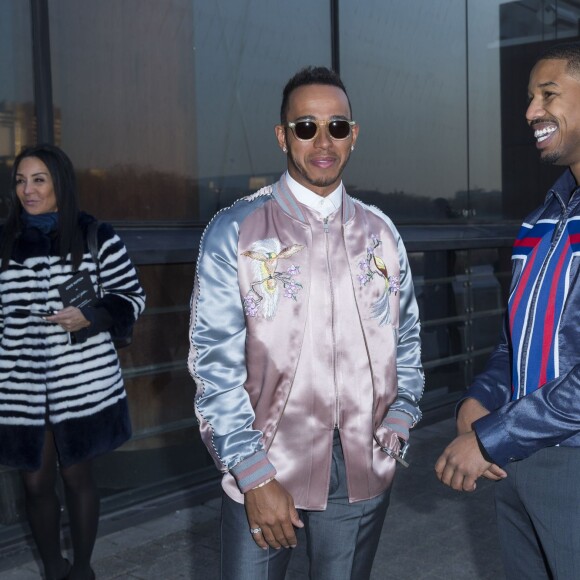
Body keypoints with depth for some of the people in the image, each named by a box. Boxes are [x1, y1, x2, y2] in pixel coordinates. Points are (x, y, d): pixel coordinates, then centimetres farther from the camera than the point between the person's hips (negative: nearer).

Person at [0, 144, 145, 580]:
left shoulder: (95, 237, -4)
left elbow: (132, 297, 1)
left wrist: (88, 317, -16)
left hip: (83, 384, -2)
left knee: (77, 477, 11)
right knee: (37, 482, 11)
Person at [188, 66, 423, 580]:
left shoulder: (381, 234, 7)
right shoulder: (235, 230, -6)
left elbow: (406, 339, 14)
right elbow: (215, 362, -9)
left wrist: (399, 419, -1)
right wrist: (255, 475, -13)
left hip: (364, 473, 3)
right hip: (263, 472, -3)